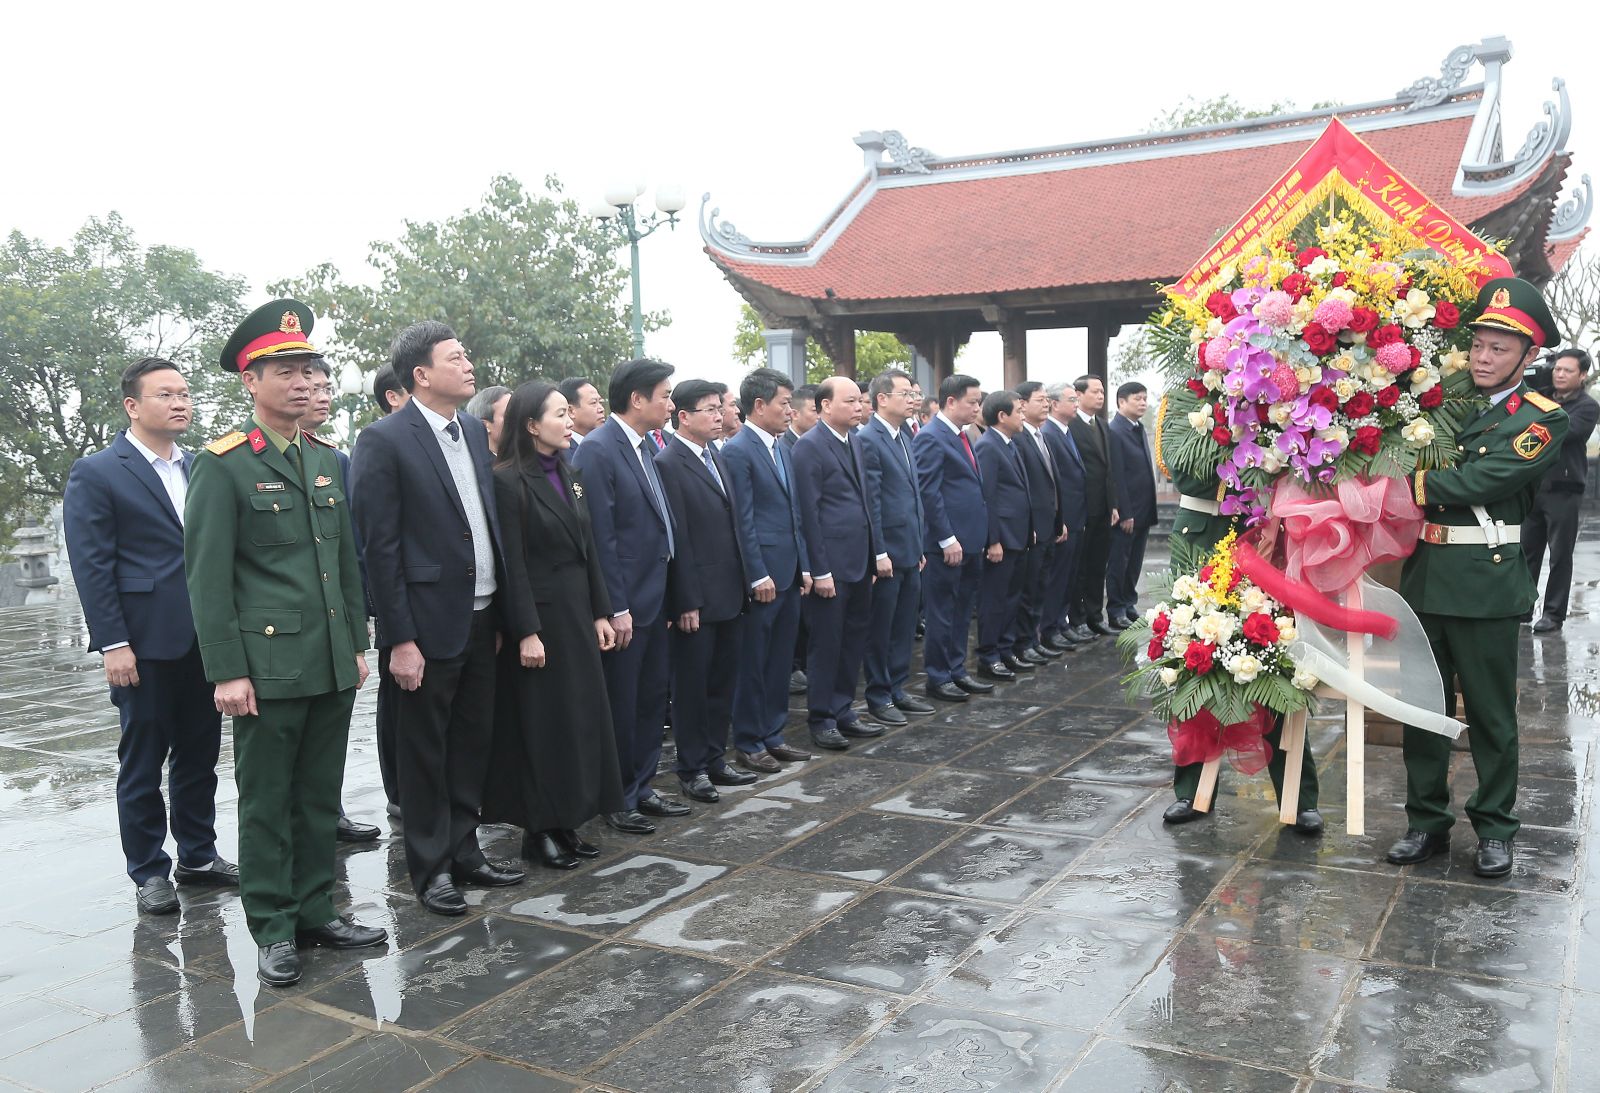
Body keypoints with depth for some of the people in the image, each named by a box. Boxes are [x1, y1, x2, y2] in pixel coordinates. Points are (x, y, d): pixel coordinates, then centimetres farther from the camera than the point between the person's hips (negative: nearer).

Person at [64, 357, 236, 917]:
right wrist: (112, 644, -14)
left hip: (204, 640, 5)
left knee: (200, 755, 13)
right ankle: (148, 871, 18)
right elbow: (92, 567, -9)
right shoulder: (96, 474, -5)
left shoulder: (200, 468, 11)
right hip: (146, 645, -5)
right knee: (142, 762, 6)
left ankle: (199, 855, 27)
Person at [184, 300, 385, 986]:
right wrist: (226, 671, -12)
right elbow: (207, 575, -9)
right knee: (267, 802, 5)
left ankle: (315, 910, 26)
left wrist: (357, 644, 14)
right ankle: (273, 929, 17)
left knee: (320, 799, 13)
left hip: (333, 664, 6)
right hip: (267, 665, -6)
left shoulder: (325, 460, 12)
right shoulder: (222, 465, -7)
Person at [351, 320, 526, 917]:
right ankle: (431, 868, 21)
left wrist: (502, 611, 9)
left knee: (474, 741, 15)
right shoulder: (384, 440, -11)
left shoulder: (475, 431, 10)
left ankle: (464, 850, 30)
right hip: (430, 622, -7)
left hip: (482, 617, 7)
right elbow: (380, 547, -13)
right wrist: (400, 639, -15)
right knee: (425, 750, 7)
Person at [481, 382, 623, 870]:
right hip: (538, 615, -8)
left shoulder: (571, 475, 11)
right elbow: (512, 564, -15)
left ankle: (567, 821, 22)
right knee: (540, 722, 1)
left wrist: (600, 613, 8)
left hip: (578, 614, 8)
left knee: (580, 716, 11)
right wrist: (526, 633, -18)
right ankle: (538, 829, 13)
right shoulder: (509, 481, -11)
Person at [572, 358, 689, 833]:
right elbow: (601, 536, -19)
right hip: (624, 602, -8)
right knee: (620, 704, 5)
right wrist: (615, 608, -19)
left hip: (654, 596, 9)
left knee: (652, 696, 17)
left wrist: (670, 592, 10)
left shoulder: (647, 445, 9)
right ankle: (617, 799, 19)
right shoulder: (597, 450, -16)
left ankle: (641, 786, 30)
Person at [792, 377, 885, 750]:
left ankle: (842, 711, 26)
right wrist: (820, 571, -16)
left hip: (860, 561, 8)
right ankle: (821, 721, 15)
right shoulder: (809, 446, -12)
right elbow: (809, 512, -15)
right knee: (826, 643, 2)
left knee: (854, 639, 14)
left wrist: (879, 551, 14)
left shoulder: (855, 441, 13)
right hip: (831, 562, -8)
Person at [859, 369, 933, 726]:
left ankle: (897, 689, 27)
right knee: (880, 630, 4)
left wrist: (920, 546, 16)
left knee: (904, 628, 15)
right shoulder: (868, 440, -14)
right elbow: (870, 502, -17)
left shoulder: (904, 437, 14)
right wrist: (879, 554, -18)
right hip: (887, 553, -8)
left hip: (910, 552, 8)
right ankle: (878, 698, 15)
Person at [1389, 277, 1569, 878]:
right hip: (1424, 574, 5)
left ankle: (1496, 829, 22)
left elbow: (1475, 481, -17)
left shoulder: (1543, 421, -5)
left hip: (1486, 582, -4)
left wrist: (1408, 483, -13)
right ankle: (1427, 821, 23)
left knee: (1490, 712, 6)